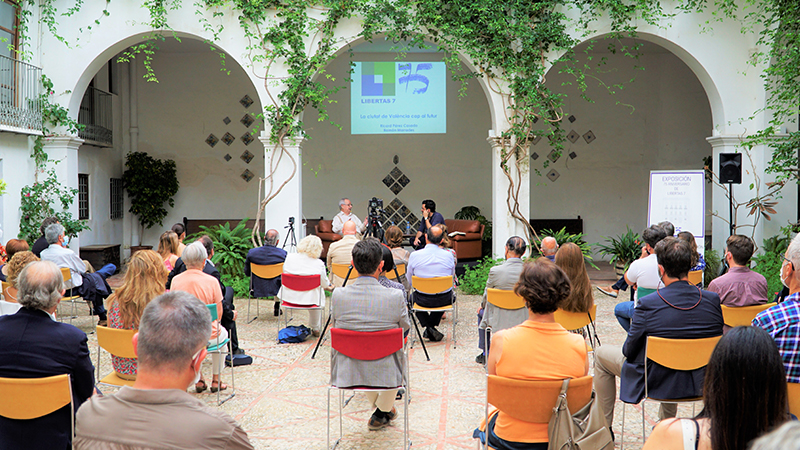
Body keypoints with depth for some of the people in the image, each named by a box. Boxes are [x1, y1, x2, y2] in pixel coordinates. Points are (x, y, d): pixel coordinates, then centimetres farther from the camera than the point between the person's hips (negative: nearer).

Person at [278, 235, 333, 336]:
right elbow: (324, 284, -3)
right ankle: (315, 329, 39)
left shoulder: (290, 257, -9)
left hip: (288, 297, 3)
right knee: (319, 290, 31)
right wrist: (329, 285, 23)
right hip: (309, 299, -3)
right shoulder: (318, 264, -16)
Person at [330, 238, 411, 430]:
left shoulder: (338, 295, -13)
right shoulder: (395, 297, -18)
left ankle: (377, 406, 56)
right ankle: (382, 413, 41)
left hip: (346, 374, 2)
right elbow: (404, 330, 0)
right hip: (385, 375, -2)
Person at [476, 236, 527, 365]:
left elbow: (487, 296, -4)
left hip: (498, 320, -2)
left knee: (481, 312, 31)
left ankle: (486, 353, 39)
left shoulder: (495, 271, -20)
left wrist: (482, 306, 19)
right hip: (522, 319, 3)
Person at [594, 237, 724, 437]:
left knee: (601, 353, 19)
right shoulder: (713, 300, -13)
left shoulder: (647, 304, -25)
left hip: (656, 383, -5)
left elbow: (630, 351, -14)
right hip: (700, 383, 5)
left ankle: (604, 426, 26)